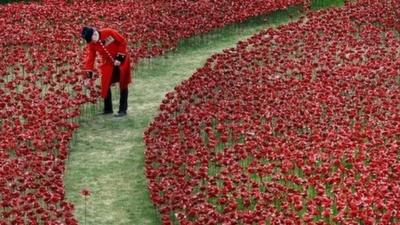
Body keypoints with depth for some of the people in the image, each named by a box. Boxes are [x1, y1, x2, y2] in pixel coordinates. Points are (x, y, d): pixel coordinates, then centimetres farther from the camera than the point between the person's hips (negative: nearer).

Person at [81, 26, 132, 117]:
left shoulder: (109, 32, -25)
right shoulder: (91, 44, -12)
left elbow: (123, 42, -17)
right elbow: (90, 58, -12)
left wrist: (120, 57, -19)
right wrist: (89, 73, -19)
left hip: (121, 61, -4)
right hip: (108, 63, 4)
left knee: (123, 85, 0)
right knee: (105, 85, 2)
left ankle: (122, 110, 5)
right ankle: (108, 109, 17)